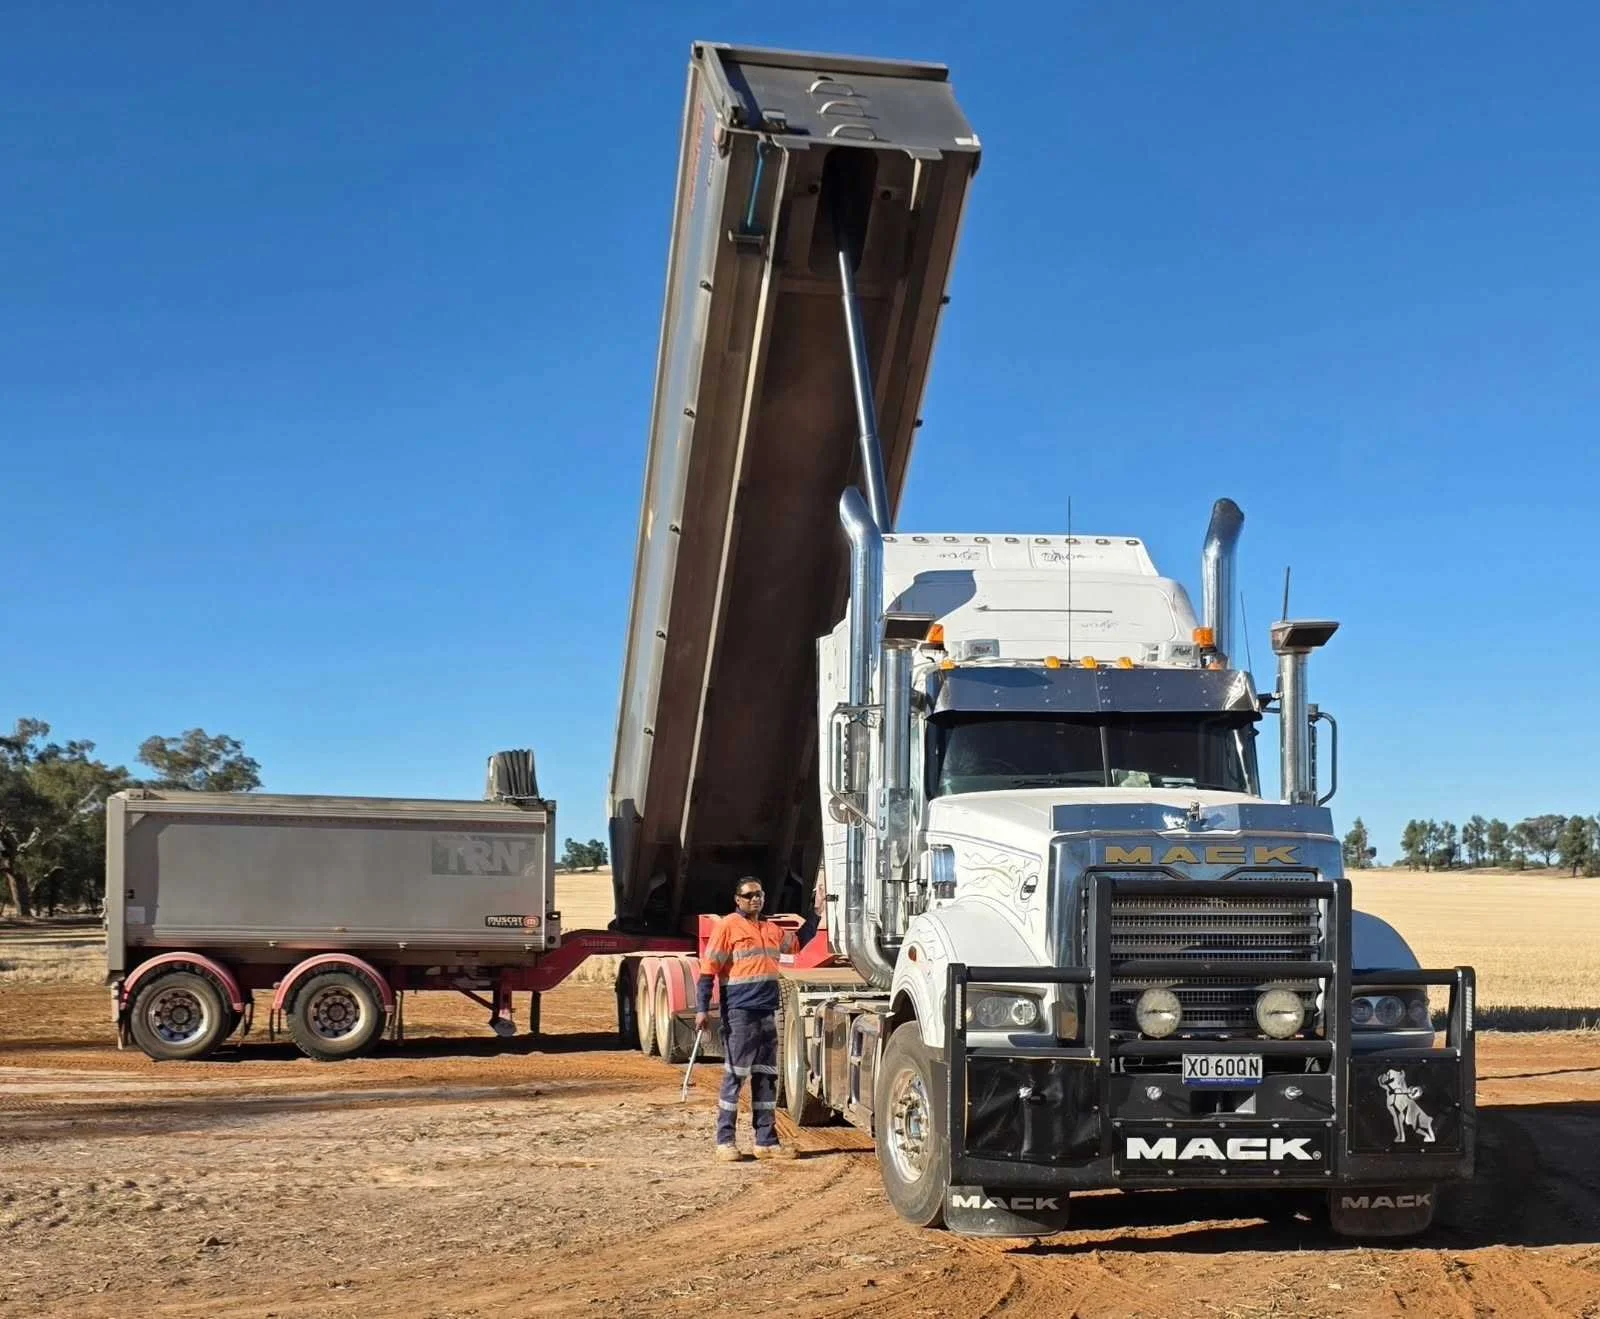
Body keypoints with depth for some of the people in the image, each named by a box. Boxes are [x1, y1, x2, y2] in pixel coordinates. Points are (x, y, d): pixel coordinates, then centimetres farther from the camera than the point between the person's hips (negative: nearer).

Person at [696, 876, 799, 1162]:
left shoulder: (772, 930, 16)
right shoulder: (728, 927, -5)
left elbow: (799, 943, 31)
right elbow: (708, 969, -9)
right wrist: (702, 1008, -16)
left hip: (767, 1014, 7)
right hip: (739, 1013, -7)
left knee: (767, 1077, 8)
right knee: (734, 1076, -4)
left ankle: (766, 1140, 13)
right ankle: (725, 1141, 2)